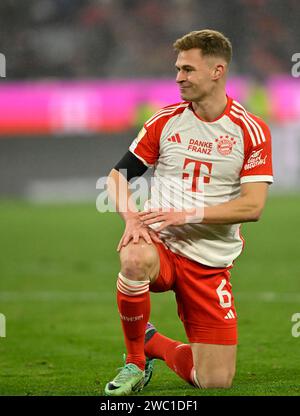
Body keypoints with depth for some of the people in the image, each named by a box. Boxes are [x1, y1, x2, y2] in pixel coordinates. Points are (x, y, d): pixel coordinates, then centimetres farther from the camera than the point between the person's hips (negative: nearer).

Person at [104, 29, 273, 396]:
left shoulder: (251, 131, -2)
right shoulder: (165, 121, 4)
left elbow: (252, 206, -10)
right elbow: (118, 174, 7)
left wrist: (188, 214, -19)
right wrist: (131, 219, -14)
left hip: (211, 264, 0)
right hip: (160, 242, 0)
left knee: (216, 382, -4)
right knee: (135, 259, -40)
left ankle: (154, 344, 30)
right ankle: (135, 362, -14)